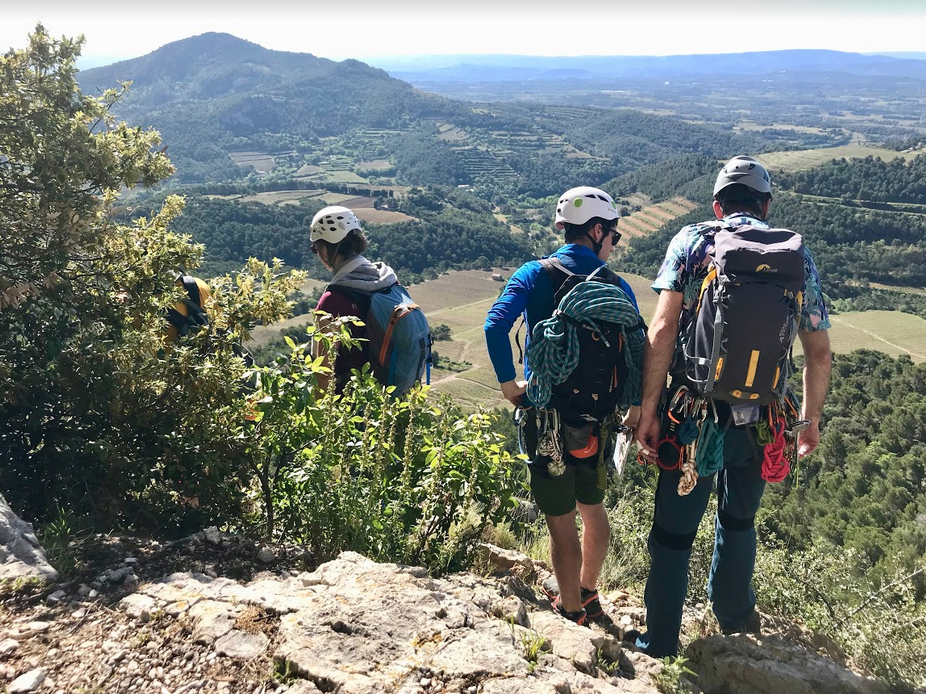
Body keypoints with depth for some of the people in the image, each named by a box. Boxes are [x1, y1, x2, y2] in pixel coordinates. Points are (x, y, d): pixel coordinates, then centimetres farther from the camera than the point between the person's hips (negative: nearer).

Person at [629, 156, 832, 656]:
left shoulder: (692, 241, -3)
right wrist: (811, 419, 19)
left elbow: (663, 328, -14)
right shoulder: (797, 257, 5)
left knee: (674, 529, 12)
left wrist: (648, 407, -10)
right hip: (761, 421, 3)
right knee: (739, 518, 27)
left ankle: (659, 641, 25)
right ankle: (734, 613, 47)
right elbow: (820, 354, 6)